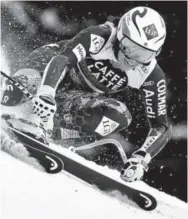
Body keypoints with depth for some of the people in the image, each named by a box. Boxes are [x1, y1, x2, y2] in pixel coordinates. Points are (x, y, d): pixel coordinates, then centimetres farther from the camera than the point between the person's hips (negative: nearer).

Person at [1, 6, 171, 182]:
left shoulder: (151, 75, -19)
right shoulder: (100, 37, -30)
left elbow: (160, 126, -15)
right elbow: (62, 58, -45)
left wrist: (141, 158, -34)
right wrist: (46, 93, -64)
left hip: (77, 95, 4)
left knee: (120, 117, -26)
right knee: (27, 82, -39)